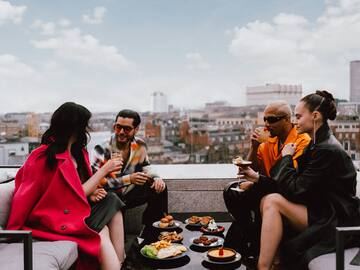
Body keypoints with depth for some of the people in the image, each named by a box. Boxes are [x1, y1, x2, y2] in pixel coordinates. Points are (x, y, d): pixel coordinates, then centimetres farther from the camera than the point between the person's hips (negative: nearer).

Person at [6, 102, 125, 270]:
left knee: (112, 202, -13)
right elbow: (75, 196, -18)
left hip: (73, 210, 8)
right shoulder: (47, 157, -19)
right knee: (100, 234, -23)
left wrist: (92, 193, -5)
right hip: (54, 219, -8)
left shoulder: (77, 152, 7)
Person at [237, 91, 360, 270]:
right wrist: (258, 178, 3)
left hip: (337, 224, -9)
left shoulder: (327, 150, -19)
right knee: (266, 201, -4)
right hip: (322, 214, 9)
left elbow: (294, 190, -20)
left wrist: (287, 158, -7)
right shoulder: (315, 146, 11)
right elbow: (294, 187, 10)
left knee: (273, 201, -20)